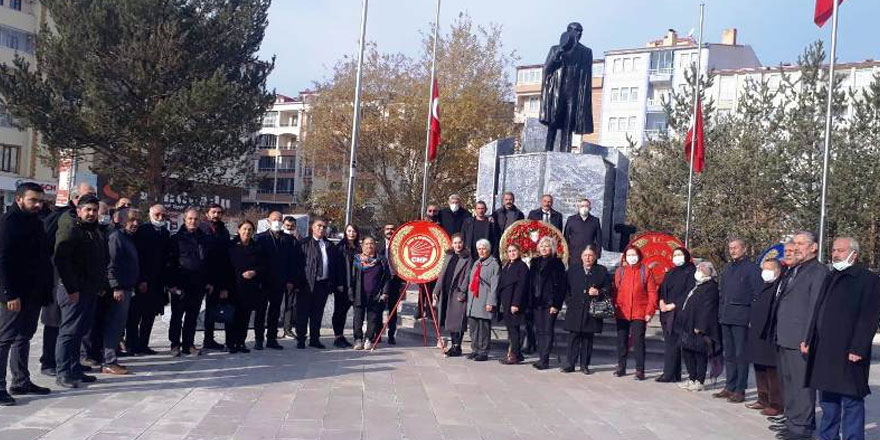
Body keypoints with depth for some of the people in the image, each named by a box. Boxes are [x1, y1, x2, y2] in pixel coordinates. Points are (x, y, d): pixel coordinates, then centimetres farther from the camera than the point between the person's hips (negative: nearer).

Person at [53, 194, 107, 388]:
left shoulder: (96, 232, 17)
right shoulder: (70, 230, -10)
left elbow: (102, 262, 24)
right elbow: (61, 260, -18)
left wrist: (102, 285, 16)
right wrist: (71, 289, -20)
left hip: (90, 290, 8)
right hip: (74, 291, -8)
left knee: (80, 331, 12)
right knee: (70, 331, -5)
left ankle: (75, 370, 19)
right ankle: (63, 372, 2)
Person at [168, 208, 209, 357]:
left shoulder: (203, 239, 14)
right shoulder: (177, 238, 1)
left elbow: (208, 261, 16)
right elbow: (171, 262, -4)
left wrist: (208, 281, 9)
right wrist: (173, 283, -11)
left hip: (198, 284, 4)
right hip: (181, 283, -4)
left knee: (193, 316, 8)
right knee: (177, 315, 2)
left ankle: (189, 344, 15)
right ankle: (175, 344, 11)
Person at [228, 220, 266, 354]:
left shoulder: (258, 247, 11)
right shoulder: (232, 246, 3)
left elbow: (265, 266, 9)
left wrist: (255, 272, -7)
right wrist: (241, 275, -8)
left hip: (253, 287, 3)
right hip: (236, 286, -3)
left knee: (245, 316, 4)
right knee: (235, 315, -5)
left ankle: (240, 343, 11)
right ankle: (230, 343, 1)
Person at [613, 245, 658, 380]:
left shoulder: (645, 271, -1)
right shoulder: (620, 271, 6)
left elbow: (652, 293, -2)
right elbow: (615, 291, 7)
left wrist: (649, 312, -7)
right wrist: (615, 307, -2)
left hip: (639, 313, -3)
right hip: (622, 313, 3)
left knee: (638, 341, -2)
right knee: (621, 341, 10)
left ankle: (640, 370, 5)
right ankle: (621, 368, 22)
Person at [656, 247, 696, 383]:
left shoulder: (690, 271, -1)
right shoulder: (670, 273, 22)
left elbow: (689, 291, -10)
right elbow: (662, 289, 17)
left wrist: (673, 305, -14)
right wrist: (662, 301, -3)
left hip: (679, 311, -7)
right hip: (667, 311, 7)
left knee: (672, 342, -10)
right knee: (669, 342, 5)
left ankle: (669, 374, -8)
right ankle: (674, 374, 9)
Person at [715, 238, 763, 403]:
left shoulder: (752, 269, -6)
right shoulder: (728, 268, 15)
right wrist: (721, 313, 12)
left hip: (741, 318, -7)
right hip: (726, 318, 7)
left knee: (741, 355, -2)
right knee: (729, 354, 12)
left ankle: (740, 390, 4)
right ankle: (730, 387, 19)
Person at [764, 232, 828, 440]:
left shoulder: (818, 271, -9)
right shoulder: (792, 271, 19)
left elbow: (816, 308, -15)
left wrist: (808, 339, -18)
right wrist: (776, 333, 15)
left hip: (800, 339, -9)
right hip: (784, 338, 9)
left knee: (801, 384, -2)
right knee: (788, 382, 16)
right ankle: (792, 421, 27)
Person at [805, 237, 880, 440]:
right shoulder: (831, 279, 17)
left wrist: (858, 349, -19)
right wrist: (809, 340, 15)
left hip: (848, 353, -8)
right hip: (823, 351, 8)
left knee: (851, 400, -2)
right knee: (827, 401, 16)